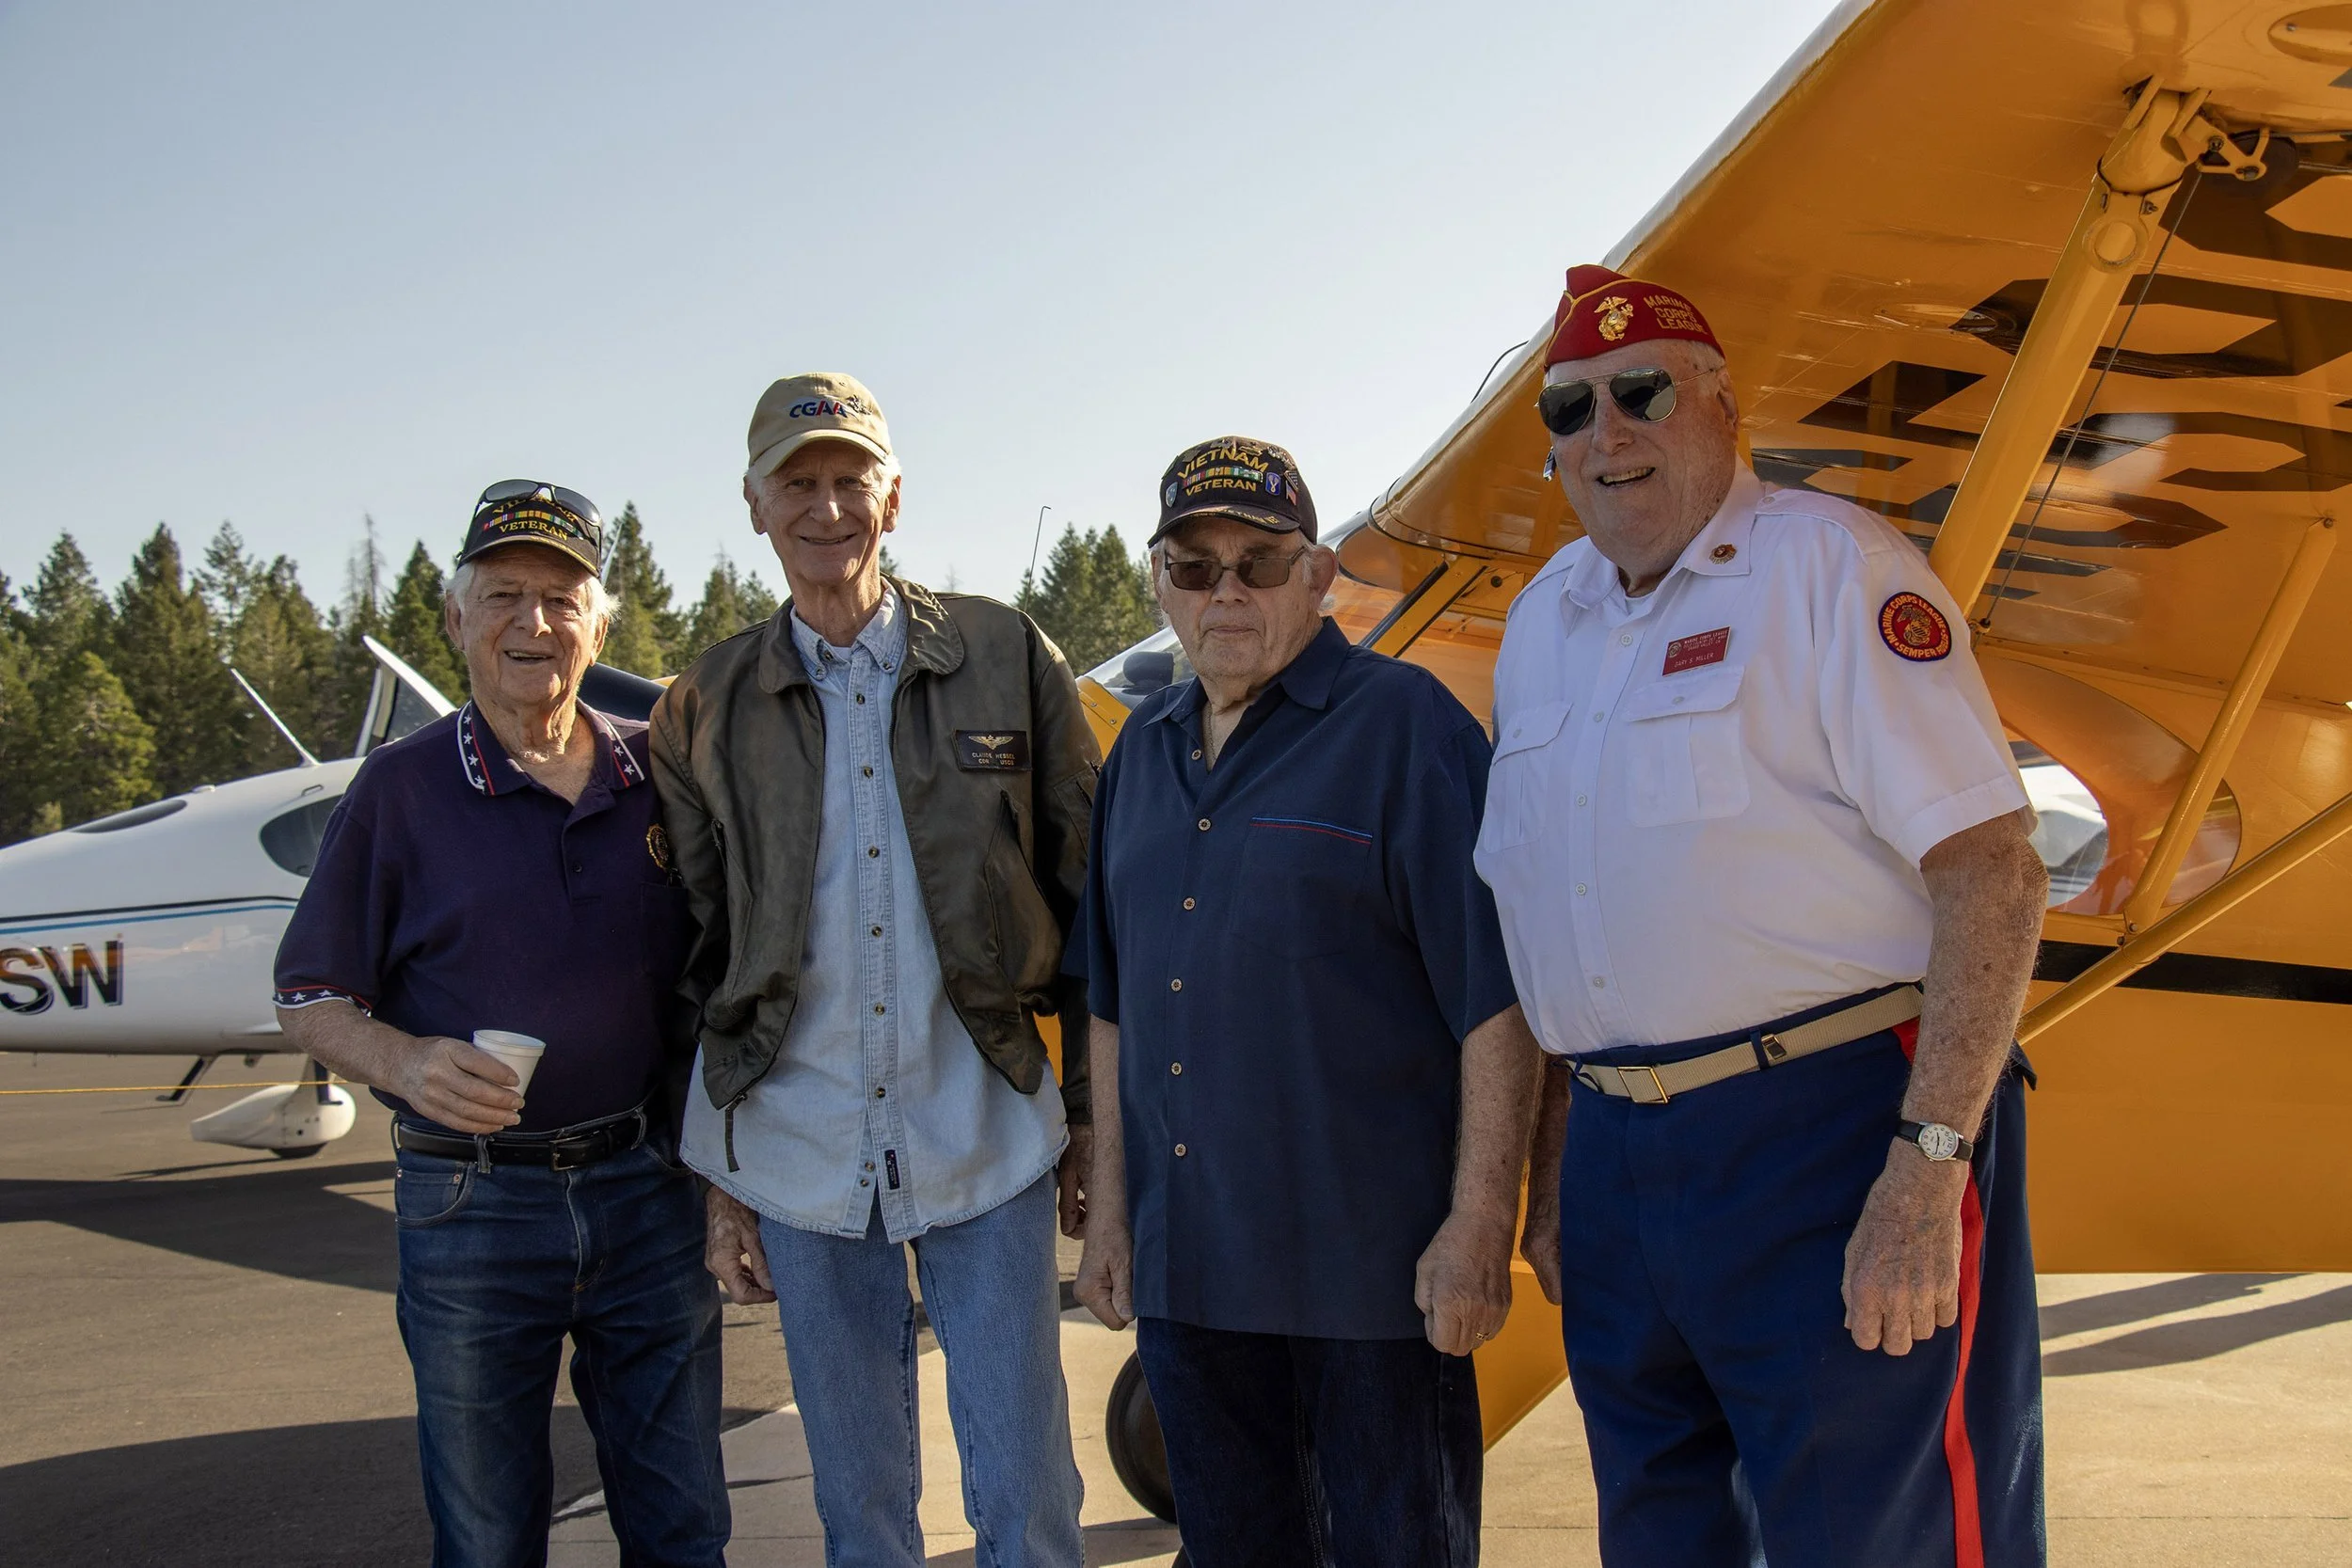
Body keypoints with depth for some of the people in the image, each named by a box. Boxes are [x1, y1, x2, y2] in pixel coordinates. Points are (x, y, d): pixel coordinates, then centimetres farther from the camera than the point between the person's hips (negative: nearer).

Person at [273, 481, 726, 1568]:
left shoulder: (660, 776, 4)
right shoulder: (401, 788, -3)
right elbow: (310, 1001, -1)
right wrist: (407, 1063, -20)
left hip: (648, 1187, 2)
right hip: (473, 1206, -2)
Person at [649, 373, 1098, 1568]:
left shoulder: (1006, 660, 1)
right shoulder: (706, 710, 5)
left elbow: (1085, 891, 5)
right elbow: (698, 963, 9)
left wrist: (1095, 1114, 3)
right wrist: (717, 1179, 7)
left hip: (987, 1148, -1)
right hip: (798, 1157, 2)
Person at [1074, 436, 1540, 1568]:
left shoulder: (1405, 725, -8)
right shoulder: (1142, 753, 12)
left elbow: (1495, 995, -12)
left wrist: (1479, 1225, -16)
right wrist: (1108, 1210, 15)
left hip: (1374, 1264, -6)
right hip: (1184, 1265, 6)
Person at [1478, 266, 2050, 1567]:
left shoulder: (1827, 563, -7)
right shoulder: (1542, 621, 13)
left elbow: (1991, 871, -15)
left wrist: (1926, 1167, -22)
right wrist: (1551, 1175, 17)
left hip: (1834, 1135, -6)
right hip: (1620, 1155, 7)